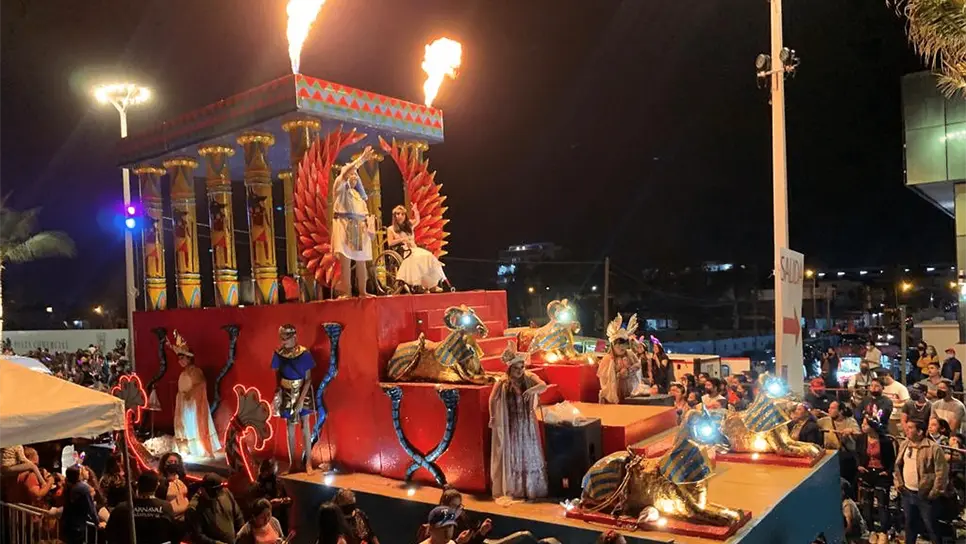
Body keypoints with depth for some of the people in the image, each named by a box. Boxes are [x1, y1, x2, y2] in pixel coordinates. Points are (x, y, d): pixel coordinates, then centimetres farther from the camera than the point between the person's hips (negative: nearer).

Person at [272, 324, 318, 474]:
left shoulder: (304, 354, -16)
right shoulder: (278, 354, -9)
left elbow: (308, 379, -13)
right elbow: (277, 376, 3)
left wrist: (301, 399, -18)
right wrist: (277, 391, -10)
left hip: (303, 391, -2)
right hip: (287, 393, 2)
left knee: (305, 425, 2)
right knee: (290, 426, 10)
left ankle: (308, 461, 9)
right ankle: (292, 461, 19)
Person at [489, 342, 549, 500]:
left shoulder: (529, 378, -7)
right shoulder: (502, 383, -10)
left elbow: (544, 386, -24)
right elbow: (492, 400, 3)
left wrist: (533, 389, -44)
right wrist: (492, 418, 1)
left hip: (527, 425, 2)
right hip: (509, 426, -2)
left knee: (530, 455, 9)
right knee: (511, 456, 6)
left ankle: (532, 488, 22)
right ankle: (512, 490, 17)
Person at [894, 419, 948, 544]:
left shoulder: (933, 448, -17)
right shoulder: (904, 445, 4)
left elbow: (942, 471, -15)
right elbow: (897, 465, 15)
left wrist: (936, 492, -14)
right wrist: (898, 482, 7)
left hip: (925, 495, -6)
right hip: (907, 493, 6)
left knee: (931, 527, 6)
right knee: (910, 524, 20)